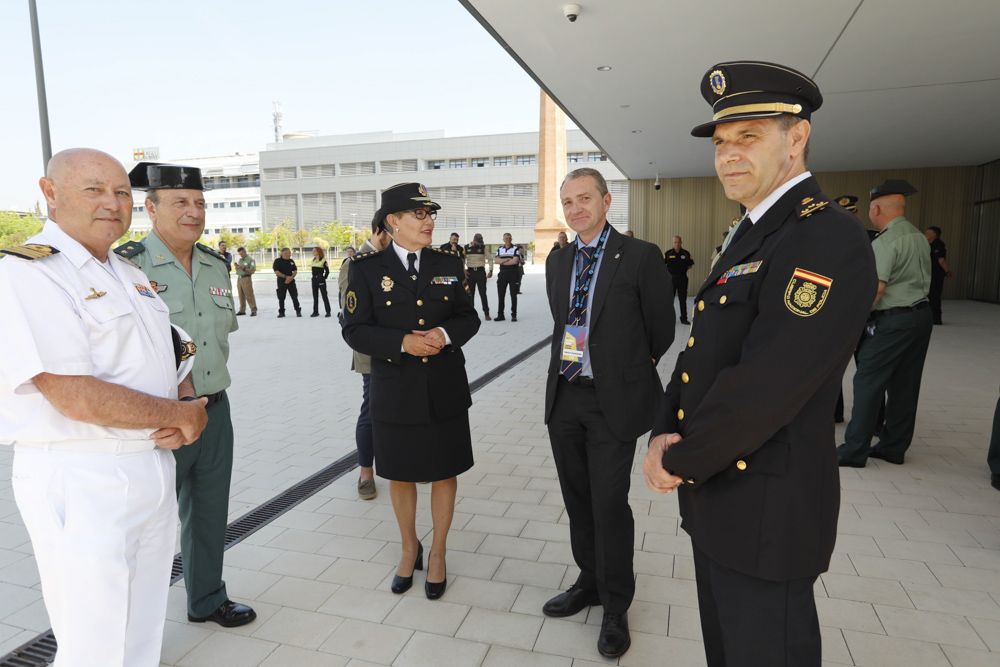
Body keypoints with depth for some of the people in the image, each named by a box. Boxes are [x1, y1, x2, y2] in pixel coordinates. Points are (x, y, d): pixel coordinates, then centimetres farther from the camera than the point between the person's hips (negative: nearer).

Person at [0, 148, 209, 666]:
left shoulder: (129, 275, 11)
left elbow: (176, 353, 17)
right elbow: (77, 397, -23)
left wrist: (187, 413, -4)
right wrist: (180, 415, -11)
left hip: (153, 466, 7)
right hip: (81, 483, -7)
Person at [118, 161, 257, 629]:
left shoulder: (217, 265, 6)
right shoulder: (127, 264, -15)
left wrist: (209, 382, 12)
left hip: (215, 411, 6)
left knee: (210, 513, 20)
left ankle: (207, 600, 42)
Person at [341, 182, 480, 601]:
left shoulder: (448, 265, 2)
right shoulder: (366, 269, -5)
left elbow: (469, 318, 5)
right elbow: (355, 330, -7)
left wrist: (445, 333, -17)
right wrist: (403, 342, -22)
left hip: (445, 390, 2)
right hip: (396, 391, -1)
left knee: (444, 472, 11)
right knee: (400, 475, 14)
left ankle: (437, 553, 33)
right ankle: (409, 549, 39)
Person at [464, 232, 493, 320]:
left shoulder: (483, 247, 1)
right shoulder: (466, 248, 3)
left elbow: (490, 258, 3)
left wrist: (491, 270, -5)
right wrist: (463, 270, -2)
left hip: (481, 271, -1)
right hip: (470, 272, 2)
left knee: (483, 293, -3)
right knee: (470, 293, 5)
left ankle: (486, 313, 1)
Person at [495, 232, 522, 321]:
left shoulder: (516, 249, -2)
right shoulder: (499, 249, 11)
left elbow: (515, 261, -15)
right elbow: (497, 261, -2)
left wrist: (503, 262, -6)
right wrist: (508, 259, -12)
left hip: (513, 274, -4)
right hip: (502, 274, 4)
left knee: (513, 295, 1)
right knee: (501, 295, 3)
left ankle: (514, 315, 6)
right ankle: (500, 315, 10)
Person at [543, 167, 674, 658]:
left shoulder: (640, 256, -9)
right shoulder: (557, 261, 8)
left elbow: (660, 330, 0)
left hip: (613, 400, -5)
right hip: (564, 397, 5)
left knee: (609, 504, 1)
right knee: (577, 500, 16)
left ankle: (616, 607, 24)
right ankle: (590, 582, 38)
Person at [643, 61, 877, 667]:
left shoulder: (827, 240, -20)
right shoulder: (751, 235, 11)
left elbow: (764, 386, -27)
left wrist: (680, 461, -15)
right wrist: (663, 433, -4)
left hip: (765, 509, -9)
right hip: (717, 495, 9)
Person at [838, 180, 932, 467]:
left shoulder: (885, 242, -15)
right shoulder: (920, 237, 13)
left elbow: (875, 289, -21)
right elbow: (921, 279, 19)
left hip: (892, 320, -9)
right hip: (921, 314, 9)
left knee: (868, 383, -4)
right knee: (905, 385, 12)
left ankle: (854, 451, 0)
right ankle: (894, 447, 21)